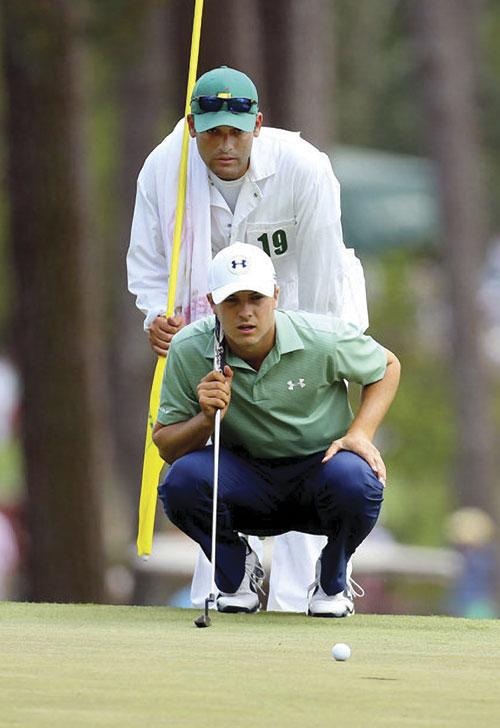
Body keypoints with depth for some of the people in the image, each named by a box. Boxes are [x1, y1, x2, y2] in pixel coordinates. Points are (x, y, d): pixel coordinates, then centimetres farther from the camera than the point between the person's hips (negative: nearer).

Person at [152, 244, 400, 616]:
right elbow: (165, 446, -9)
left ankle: (332, 579, -1)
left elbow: (387, 366, 3)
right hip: (244, 480, 1)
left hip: (318, 468, -1)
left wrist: (360, 433, -13)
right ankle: (236, 571, 3)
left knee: (356, 480, -36)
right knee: (183, 479, -31)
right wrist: (207, 419, -30)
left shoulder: (324, 339, -17)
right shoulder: (189, 350, -14)